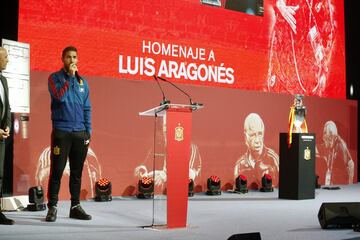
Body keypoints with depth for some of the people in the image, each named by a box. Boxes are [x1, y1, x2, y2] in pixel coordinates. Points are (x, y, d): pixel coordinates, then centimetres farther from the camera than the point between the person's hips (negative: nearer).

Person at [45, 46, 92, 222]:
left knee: (77, 171, 8)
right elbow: (59, 97, -16)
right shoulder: (55, 78, 2)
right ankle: (52, 206, 4)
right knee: (57, 170, -3)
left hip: (80, 133, 4)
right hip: (61, 131, -4)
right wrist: (69, 76, -15)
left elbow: (87, 108, 14)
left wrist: (88, 130, 7)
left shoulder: (82, 81, 13)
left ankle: (75, 206, 15)